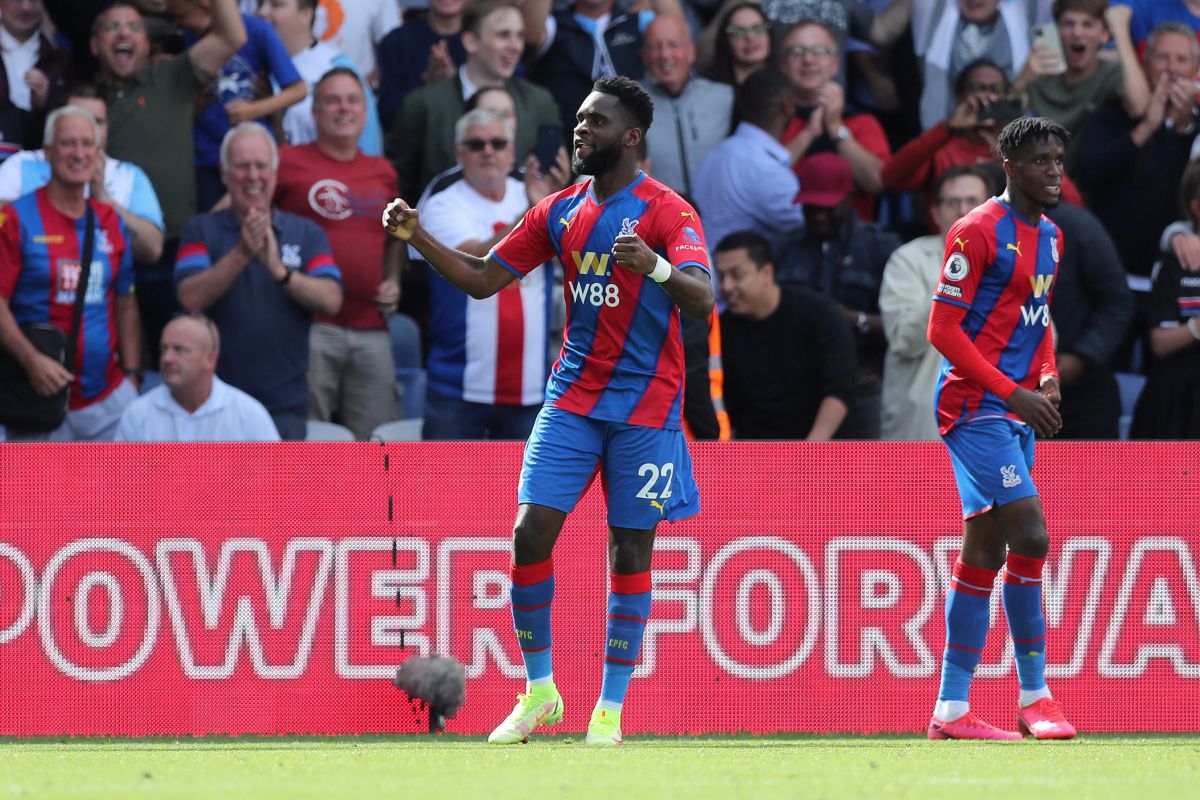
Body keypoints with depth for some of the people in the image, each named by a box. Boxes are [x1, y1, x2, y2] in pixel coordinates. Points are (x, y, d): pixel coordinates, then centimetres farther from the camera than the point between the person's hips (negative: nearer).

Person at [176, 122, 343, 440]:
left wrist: (279, 270, -20)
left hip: (284, 404, 1)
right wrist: (241, 255, -23)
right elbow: (191, 298, -10)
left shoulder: (307, 234, 9)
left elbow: (331, 301, -5)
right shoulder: (202, 231, 6)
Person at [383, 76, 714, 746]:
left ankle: (610, 709, 7)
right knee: (531, 532, -7)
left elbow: (702, 300, -21)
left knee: (630, 549, -1)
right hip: (573, 396, 4)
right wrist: (418, 237, 2)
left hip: (645, 405, -4)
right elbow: (483, 278, 15)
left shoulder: (666, 211, -8)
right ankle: (539, 693, 6)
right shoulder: (560, 212, 10)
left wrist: (654, 267, -41)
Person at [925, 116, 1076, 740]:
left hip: (1018, 411, 9)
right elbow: (943, 328, -14)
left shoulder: (1050, 238, 15)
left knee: (984, 552, 7)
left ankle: (951, 711, 9)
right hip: (974, 404, -9)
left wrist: (1047, 379, 4)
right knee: (1030, 537, -15)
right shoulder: (979, 231, -11)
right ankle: (1034, 696, -6)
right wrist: (1015, 393, -18)